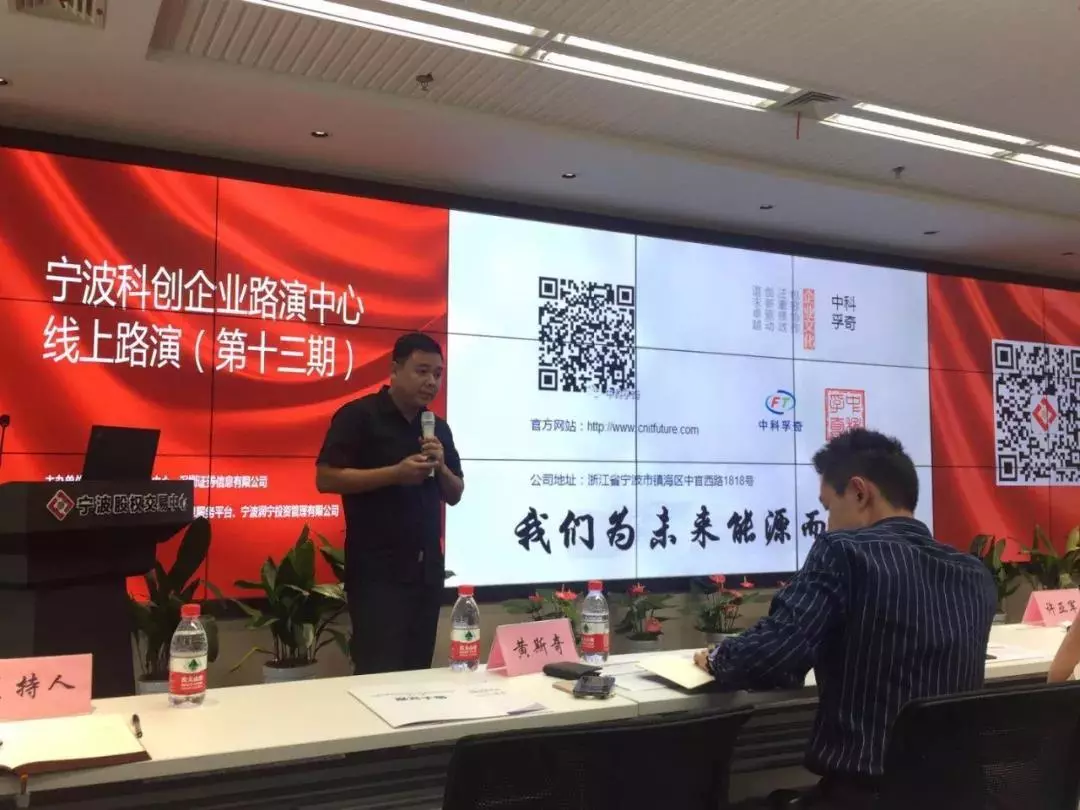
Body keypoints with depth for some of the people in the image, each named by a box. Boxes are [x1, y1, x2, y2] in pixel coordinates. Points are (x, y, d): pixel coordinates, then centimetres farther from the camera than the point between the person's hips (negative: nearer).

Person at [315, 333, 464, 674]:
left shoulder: (439, 428, 12)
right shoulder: (358, 415, -6)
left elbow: (455, 495, 15)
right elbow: (325, 479, -13)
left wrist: (441, 468, -6)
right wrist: (396, 473, -19)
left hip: (427, 569, 6)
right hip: (377, 570, -6)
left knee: (418, 671, 11)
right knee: (379, 673, -6)